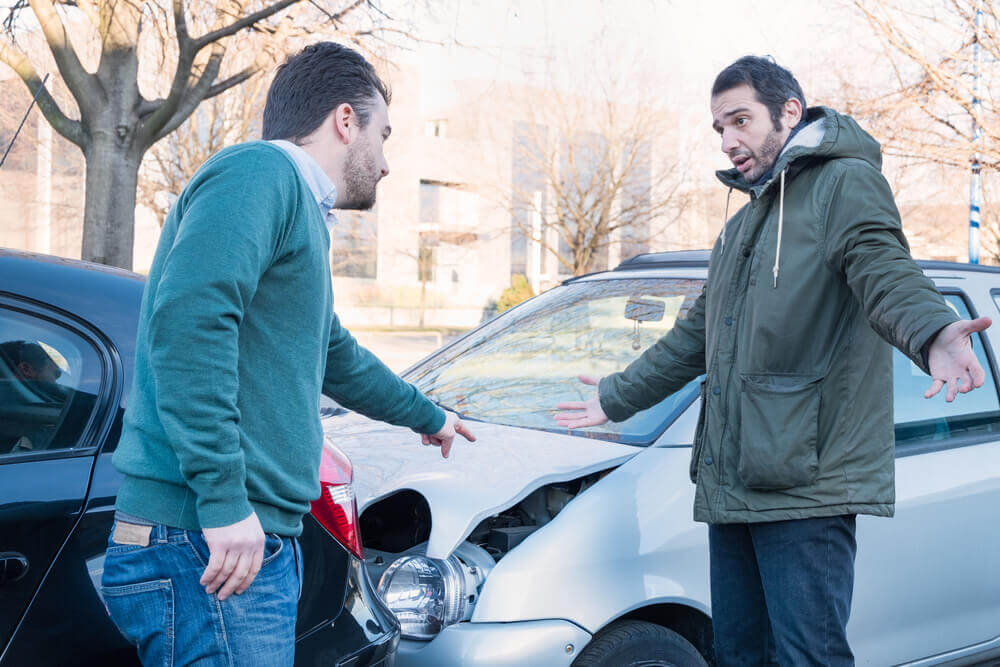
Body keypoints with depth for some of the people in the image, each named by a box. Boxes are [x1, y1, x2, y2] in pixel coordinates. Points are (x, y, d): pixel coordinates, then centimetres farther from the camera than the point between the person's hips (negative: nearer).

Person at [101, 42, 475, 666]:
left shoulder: (302, 215, 23)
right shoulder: (259, 172, -8)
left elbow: (335, 356, 39)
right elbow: (187, 320, -24)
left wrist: (428, 416, 54)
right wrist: (224, 502, -26)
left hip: (263, 544, 10)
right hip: (210, 545, -10)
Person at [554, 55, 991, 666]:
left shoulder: (845, 183, -2)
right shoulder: (743, 225, 26)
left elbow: (886, 273, -21)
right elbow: (695, 336, 34)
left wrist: (935, 336, -44)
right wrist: (616, 399, 40)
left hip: (805, 483, -8)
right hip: (731, 483, 9)